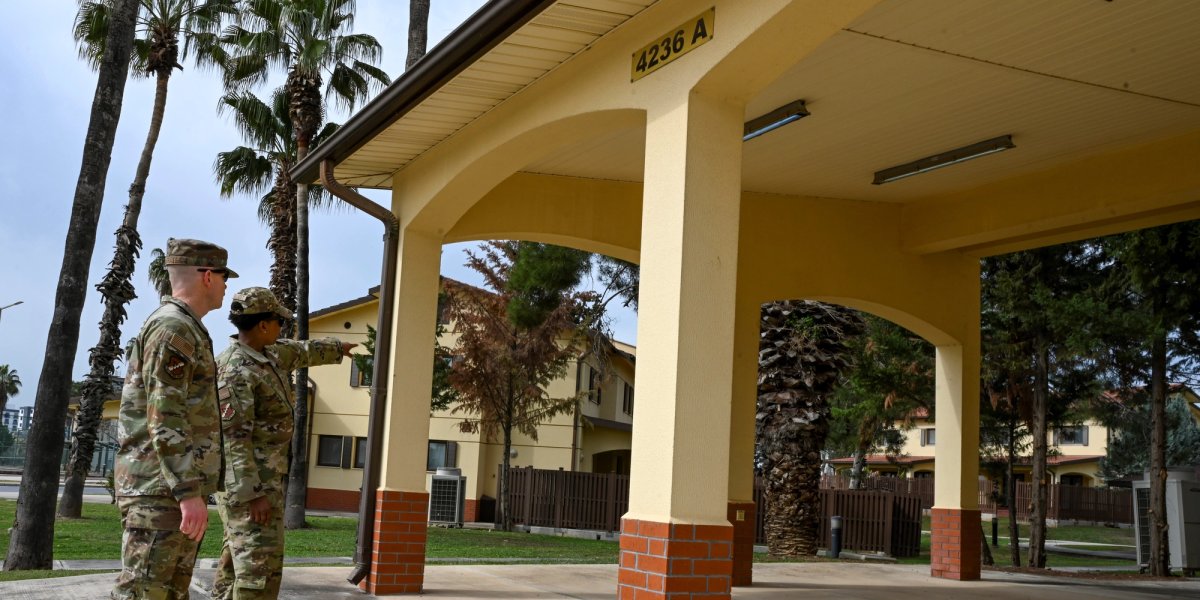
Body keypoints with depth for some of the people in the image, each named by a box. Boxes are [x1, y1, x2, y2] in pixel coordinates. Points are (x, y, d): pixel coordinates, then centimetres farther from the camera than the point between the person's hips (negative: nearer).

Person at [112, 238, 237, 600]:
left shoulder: (183, 330, 22)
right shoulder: (173, 328, -11)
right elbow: (165, 418, -19)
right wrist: (189, 492, -23)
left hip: (174, 490, 10)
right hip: (162, 489, -10)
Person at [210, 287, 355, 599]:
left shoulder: (268, 353, 9)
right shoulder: (235, 371, -21)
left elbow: (301, 352, 32)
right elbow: (234, 438, -24)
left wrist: (338, 347, 48)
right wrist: (252, 494, -26)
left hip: (263, 478, 10)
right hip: (248, 482, -10)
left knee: (237, 558, 16)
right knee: (260, 563, -12)